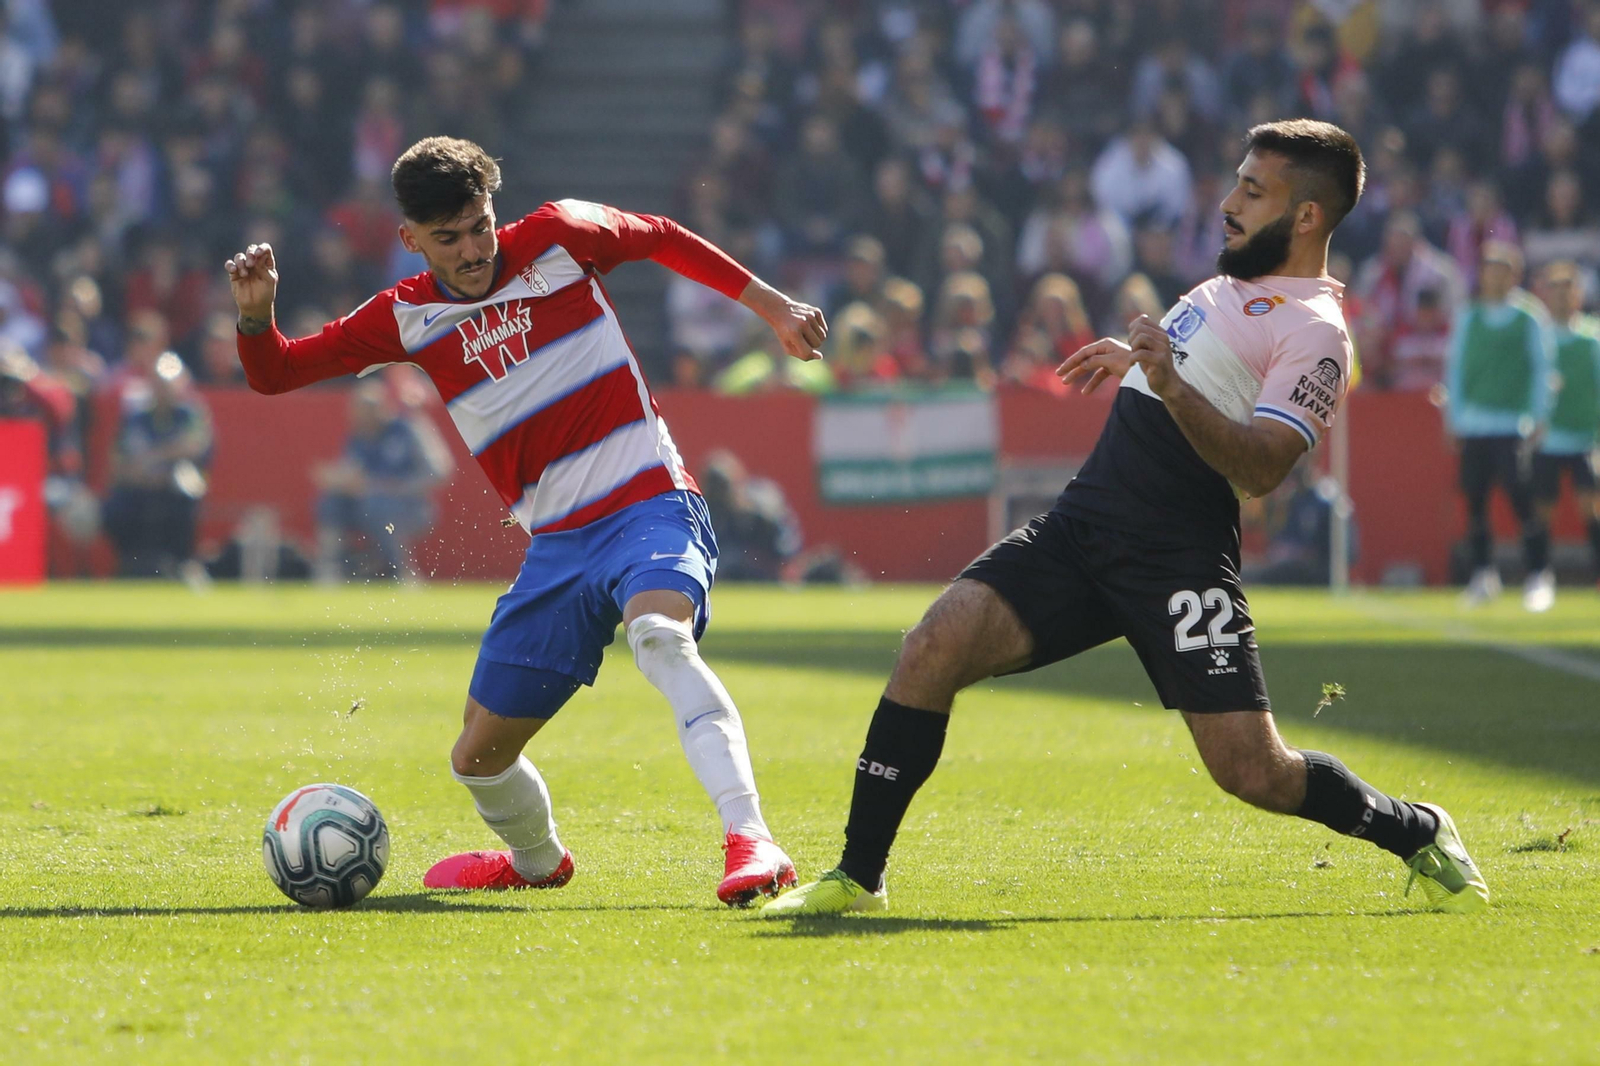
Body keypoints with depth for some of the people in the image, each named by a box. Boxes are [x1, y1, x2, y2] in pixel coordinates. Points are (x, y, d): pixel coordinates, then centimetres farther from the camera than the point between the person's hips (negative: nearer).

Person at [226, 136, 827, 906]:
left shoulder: (557, 238, -2)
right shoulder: (407, 318, 5)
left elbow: (664, 239, 15)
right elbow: (275, 374, 9)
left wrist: (772, 306, 16)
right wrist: (256, 313, -12)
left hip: (649, 506, -5)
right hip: (558, 547, 5)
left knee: (658, 635, -38)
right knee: (478, 758, 8)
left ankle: (751, 842, -48)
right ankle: (537, 860, 43)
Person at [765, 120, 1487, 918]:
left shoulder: (1313, 330, -10)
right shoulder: (1236, 283, 19)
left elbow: (1260, 467, -23)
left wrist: (1173, 388, -34)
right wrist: (1138, 361, 45)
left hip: (1176, 564, -8)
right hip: (1080, 523, 8)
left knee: (1251, 771, -10)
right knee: (935, 646, -13)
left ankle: (1417, 833, 20)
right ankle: (858, 878, -7)